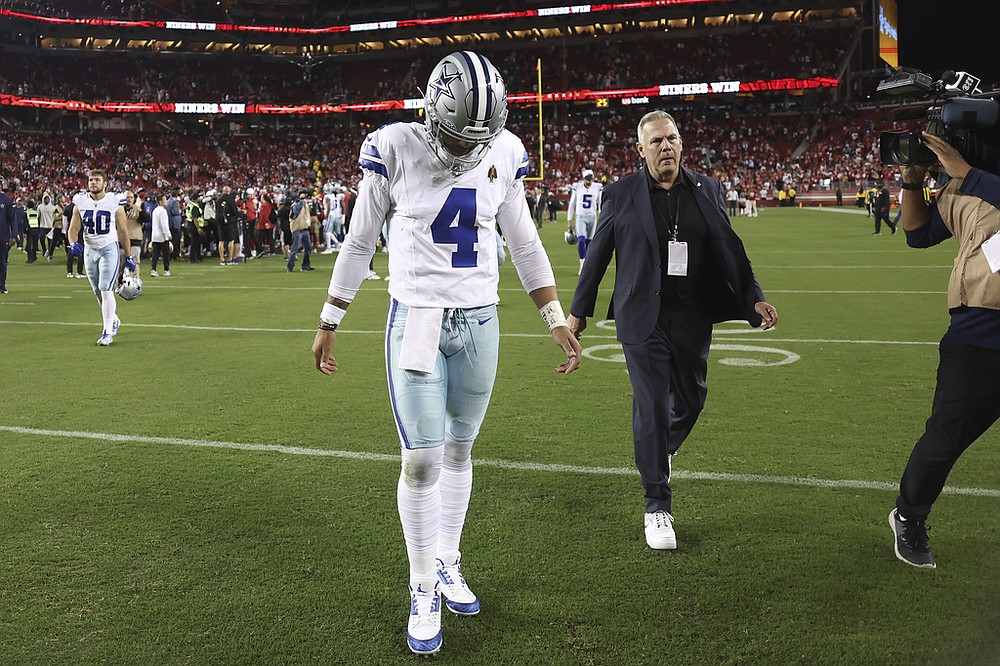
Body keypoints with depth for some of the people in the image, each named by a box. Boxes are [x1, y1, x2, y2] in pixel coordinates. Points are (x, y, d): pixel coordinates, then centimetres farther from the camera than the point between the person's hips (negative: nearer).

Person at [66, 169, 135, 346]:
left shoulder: (114, 204, -8)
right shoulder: (80, 203, 0)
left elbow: (123, 232, -1)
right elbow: (74, 228, 2)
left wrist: (128, 257, 2)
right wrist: (73, 243, -20)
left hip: (110, 248, -4)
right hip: (90, 250, 5)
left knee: (106, 290, -14)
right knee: (98, 292, 14)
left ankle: (107, 332, -8)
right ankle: (114, 320, 37)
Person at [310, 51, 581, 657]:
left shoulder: (504, 155, 0)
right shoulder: (395, 150, -9)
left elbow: (524, 244, 10)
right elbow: (360, 243, 1)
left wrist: (557, 320, 10)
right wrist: (330, 321, 5)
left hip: (480, 322, 3)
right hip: (416, 320, -3)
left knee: (458, 451, 12)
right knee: (422, 460, -4)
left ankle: (448, 565, 31)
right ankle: (424, 589, 15)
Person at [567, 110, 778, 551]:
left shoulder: (706, 191, 7)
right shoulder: (621, 195, 0)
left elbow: (729, 250, 11)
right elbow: (597, 255, 6)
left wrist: (754, 299, 3)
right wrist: (579, 311, 9)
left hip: (692, 316, 3)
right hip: (643, 317, -3)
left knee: (691, 398, 12)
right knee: (652, 407, -5)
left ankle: (658, 453, 45)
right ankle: (657, 507, 3)